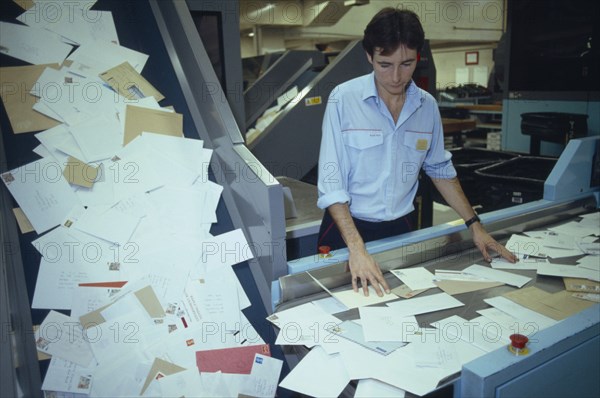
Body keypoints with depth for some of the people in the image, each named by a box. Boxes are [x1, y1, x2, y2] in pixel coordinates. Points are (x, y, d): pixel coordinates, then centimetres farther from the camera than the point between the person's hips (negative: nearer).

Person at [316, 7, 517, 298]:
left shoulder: (427, 105, -1)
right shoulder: (344, 99, -14)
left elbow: (440, 169, 11)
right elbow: (331, 182, -18)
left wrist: (475, 225, 7)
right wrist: (357, 249, -26)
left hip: (400, 228, 4)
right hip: (347, 228, -3)